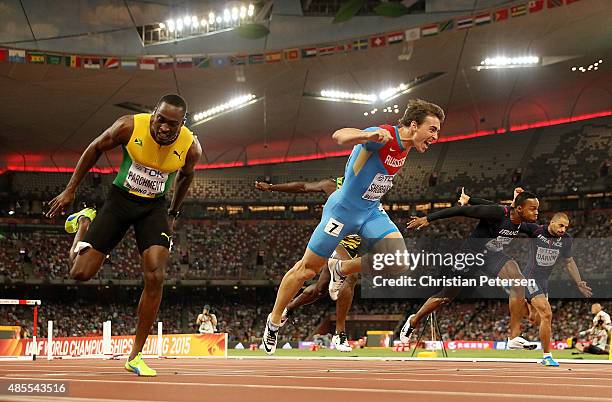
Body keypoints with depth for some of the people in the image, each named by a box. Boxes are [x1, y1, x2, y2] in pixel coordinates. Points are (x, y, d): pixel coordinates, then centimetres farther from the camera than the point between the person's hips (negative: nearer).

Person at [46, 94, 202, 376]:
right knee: (81, 273, -6)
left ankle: (135, 356, -3)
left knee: (155, 278, -16)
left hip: (154, 207, 1)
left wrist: (173, 213, 18)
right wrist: (70, 191, -1)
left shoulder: (191, 147, -17)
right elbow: (95, 149, -4)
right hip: (121, 199, -1)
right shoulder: (130, 126, -22)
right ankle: (83, 222, 29)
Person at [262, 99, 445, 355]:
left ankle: (341, 270, 9)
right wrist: (368, 135, -60)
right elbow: (339, 136, -42)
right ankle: (274, 321, 24)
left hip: (371, 212, 7)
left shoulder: (405, 145, 2)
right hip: (343, 208, -7)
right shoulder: (382, 136, -24)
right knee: (308, 269, 4)